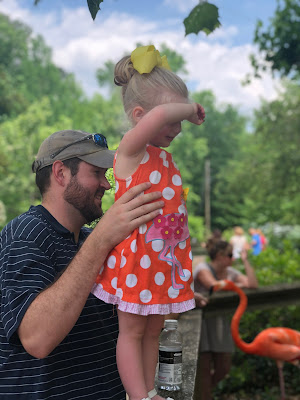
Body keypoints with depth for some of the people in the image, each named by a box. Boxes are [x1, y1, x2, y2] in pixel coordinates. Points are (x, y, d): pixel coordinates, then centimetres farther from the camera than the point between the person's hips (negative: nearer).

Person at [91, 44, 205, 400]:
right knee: (131, 330, 6)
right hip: (136, 258, -8)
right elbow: (159, 115, -32)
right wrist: (189, 108, -17)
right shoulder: (130, 150, -13)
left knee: (153, 331, 16)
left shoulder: (165, 158, 13)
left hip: (166, 258, 8)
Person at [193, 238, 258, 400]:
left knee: (223, 368, 9)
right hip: (201, 321, -6)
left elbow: (253, 284, -5)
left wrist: (245, 261, -3)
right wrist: (239, 285, -9)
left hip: (220, 322, 6)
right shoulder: (203, 268, -11)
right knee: (205, 367, -3)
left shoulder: (231, 273, 7)